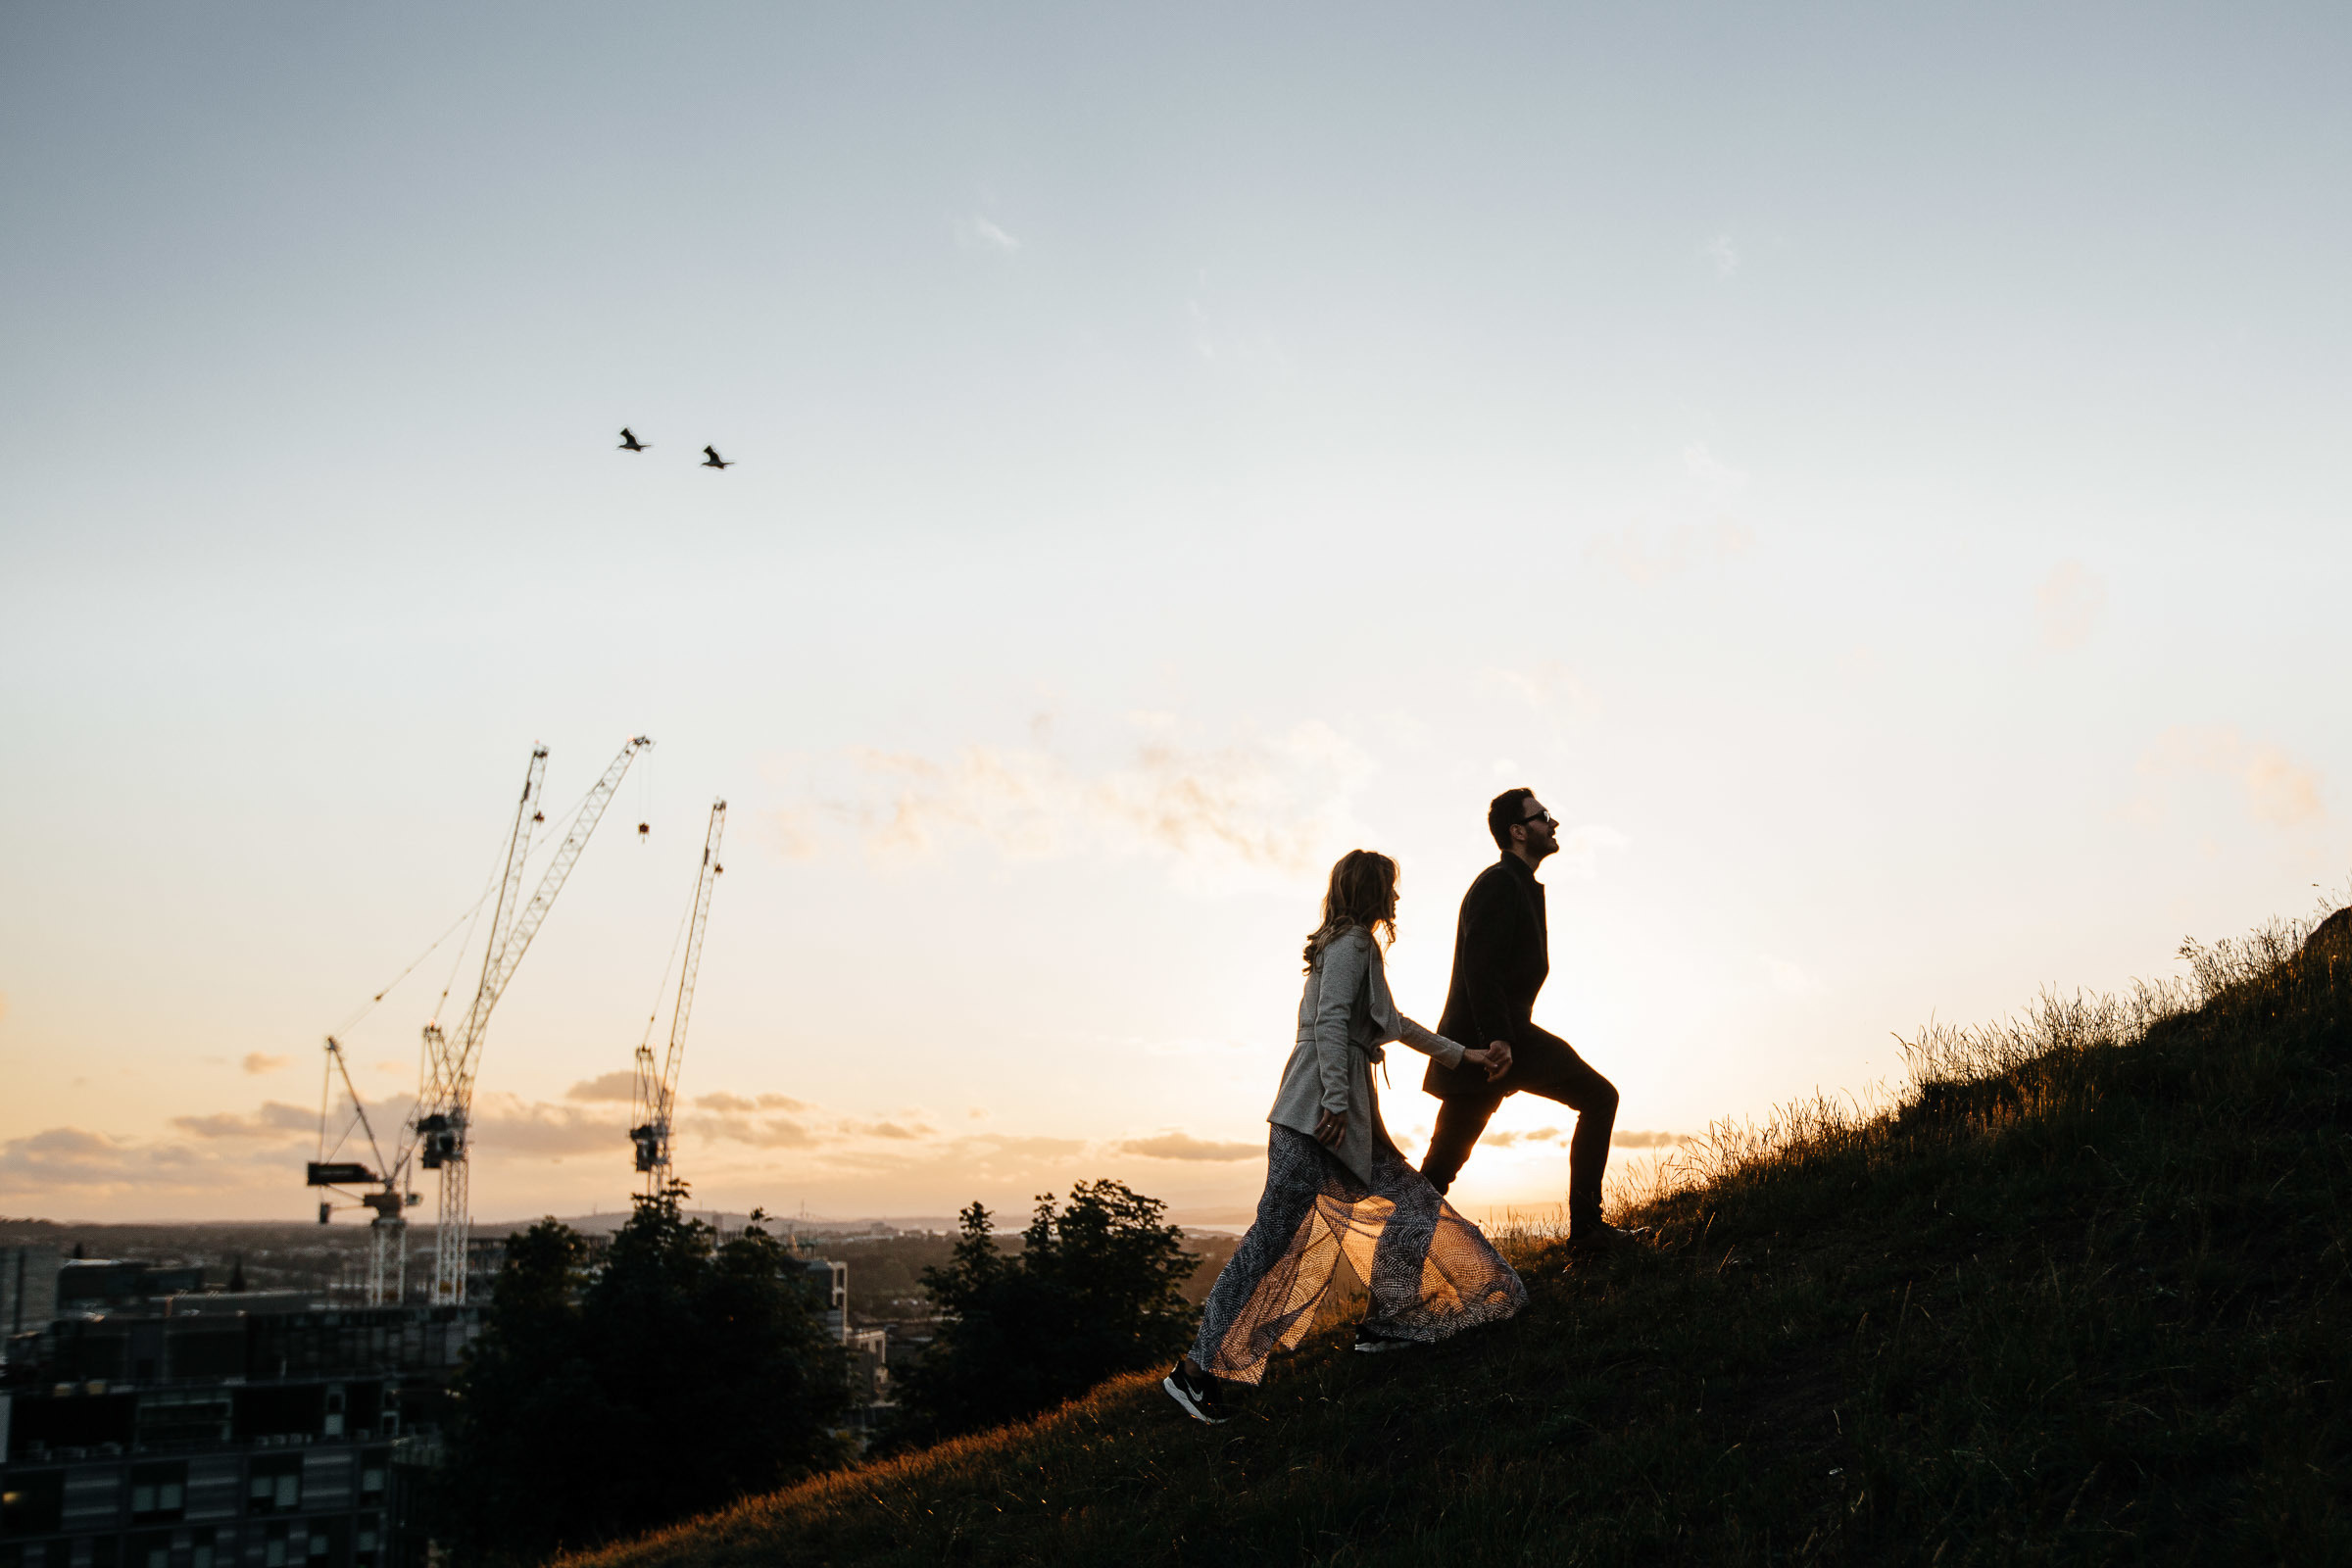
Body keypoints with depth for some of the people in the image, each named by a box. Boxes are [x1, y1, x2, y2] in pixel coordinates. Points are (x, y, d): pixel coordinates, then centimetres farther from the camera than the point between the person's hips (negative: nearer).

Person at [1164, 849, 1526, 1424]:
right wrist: (1336, 1101, -23)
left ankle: (1385, 1324, 17)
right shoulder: (1351, 944, -5)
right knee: (1276, 1232, -14)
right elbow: (1330, 1021, -17)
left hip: (1346, 1115, 10)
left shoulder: (1356, 946, 25)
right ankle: (1199, 1367, -15)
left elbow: (1394, 1023, 35)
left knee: (1409, 1201, 10)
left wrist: (1462, 1055, 40)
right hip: (1317, 1111, -10)